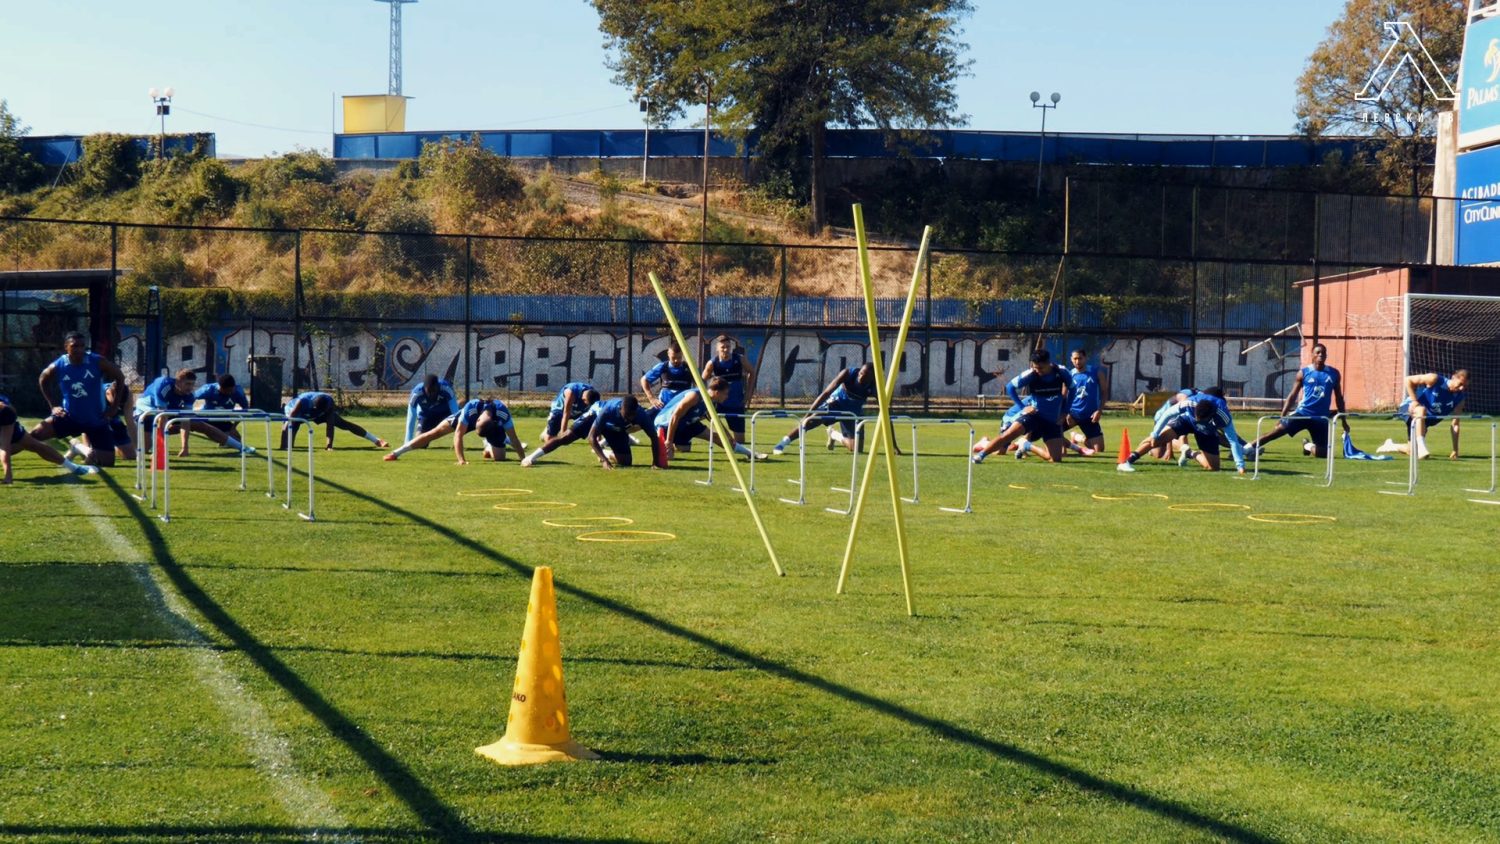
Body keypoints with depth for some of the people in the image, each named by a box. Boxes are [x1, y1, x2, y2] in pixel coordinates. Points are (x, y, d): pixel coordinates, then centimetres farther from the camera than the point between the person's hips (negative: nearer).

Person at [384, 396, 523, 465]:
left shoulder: (503, 413, -45)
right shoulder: (470, 408, -45)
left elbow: (514, 439, -35)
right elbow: (458, 434, -42)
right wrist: (461, 460, -50)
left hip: (494, 425, 1)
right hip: (470, 417, -1)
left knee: (499, 457, -14)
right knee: (436, 432, -7)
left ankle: (488, 447, 26)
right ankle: (396, 453, 2)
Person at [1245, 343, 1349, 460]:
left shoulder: (1334, 374, 6)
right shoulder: (1304, 372, 1)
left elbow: (1339, 398, 15)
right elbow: (1293, 396, 3)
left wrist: (1343, 420, 15)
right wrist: (1282, 416, -3)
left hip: (1321, 417, 2)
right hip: (1302, 413, -2)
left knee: (1323, 453, -3)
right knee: (1277, 430, -21)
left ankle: (1309, 446, 31)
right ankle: (1248, 449, -18)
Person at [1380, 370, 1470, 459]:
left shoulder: (1459, 398, -12)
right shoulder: (1435, 380, -22)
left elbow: (1455, 425, -12)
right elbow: (1408, 379, -15)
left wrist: (1455, 450, -17)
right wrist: (1414, 401, -24)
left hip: (1426, 420, 5)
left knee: (1411, 451, 9)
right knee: (1421, 410, -42)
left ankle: (1391, 446, 43)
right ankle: (1421, 448, -47)